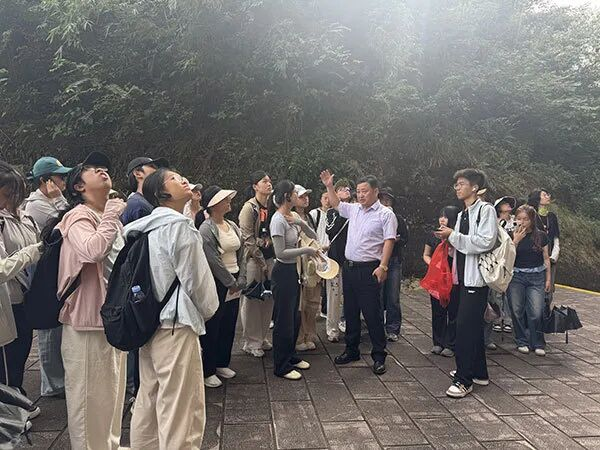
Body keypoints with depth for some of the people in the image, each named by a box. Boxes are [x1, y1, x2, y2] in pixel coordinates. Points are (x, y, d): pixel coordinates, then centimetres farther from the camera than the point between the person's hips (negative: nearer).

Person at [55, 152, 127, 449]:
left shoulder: (110, 217, 12)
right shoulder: (78, 217, -15)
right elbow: (93, 250, -37)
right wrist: (111, 218, -24)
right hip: (89, 317, -9)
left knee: (112, 388, 20)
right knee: (89, 391, 3)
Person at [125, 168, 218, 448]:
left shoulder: (146, 228, 11)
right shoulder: (179, 226, -14)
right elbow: (196, 279, -12)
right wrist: (208, 310, 6)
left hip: (148, 324, 9)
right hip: (176, 325, -9)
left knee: (148, 401, 19)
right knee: (183, 410, 1)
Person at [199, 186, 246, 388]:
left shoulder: (233, 226, 9)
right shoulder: (206, 230, -14)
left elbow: (241, 255, 10)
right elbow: (214, 262, -18)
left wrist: (241, 280, 0)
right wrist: (231, 283, -12)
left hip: (234, 285, 7)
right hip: (217, 285, -7)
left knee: (229, 326, 15)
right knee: (212, 329, 3)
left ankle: (222, 363, 31)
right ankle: (207, 371, 15)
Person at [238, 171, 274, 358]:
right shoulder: (249, 208, -9)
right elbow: (248, 239, -12)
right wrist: (262, 262, -12)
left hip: (269, 257, 6)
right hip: (253, 258, -6)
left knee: (268, 299, 11)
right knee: (252, 300, 1)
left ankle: (262, 338, 26)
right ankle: (251, 342, 13)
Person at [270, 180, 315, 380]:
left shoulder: (293, 217, 7)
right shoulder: (278, 220, -19)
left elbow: (314, 236, 7)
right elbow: (280, 253, -22)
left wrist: (301, 223, -9)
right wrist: (305, 250, -19)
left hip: (293, 270, 9)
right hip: (283, 272, -9)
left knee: (294, 317, 18)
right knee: (284, 320, 1)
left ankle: (291, 356, 34)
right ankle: (281, 366, 13)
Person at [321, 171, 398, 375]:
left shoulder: (385, 214, -7)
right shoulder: (354, 209, 12)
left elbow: (389, 241, -13)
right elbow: (336, 204, 29)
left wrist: (383, 266, -20)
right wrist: (329, 186, 19)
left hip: (369, 269, -7)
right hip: (349, 267, 7)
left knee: (372, 314, -3)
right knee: (350, 311, 14)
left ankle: (379, 356, 9)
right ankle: (351, 350, 27)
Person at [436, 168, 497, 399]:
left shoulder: (486, 210, -9)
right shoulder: (462, 214, 17)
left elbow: (485, 242, -20)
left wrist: (453, 236, -15)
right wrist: (449, 238, 5)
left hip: (476, 277, -9)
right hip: (464, 276, 9)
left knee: (465, 325, -11)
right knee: (473, 325, 16)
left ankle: (464, 379, -4)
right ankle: (478, 372, 28)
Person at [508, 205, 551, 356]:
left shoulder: (541, 236, 2)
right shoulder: (512, 235, 0)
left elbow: (546, 259, 8)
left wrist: (548, 279, 6)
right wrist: (515, 241, -15)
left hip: (536, 277, 0)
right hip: (516, 276, 0)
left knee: (536, 312, -5)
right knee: (517, 310, 2)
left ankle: (537, 344, 11)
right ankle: (522, 342, 18)